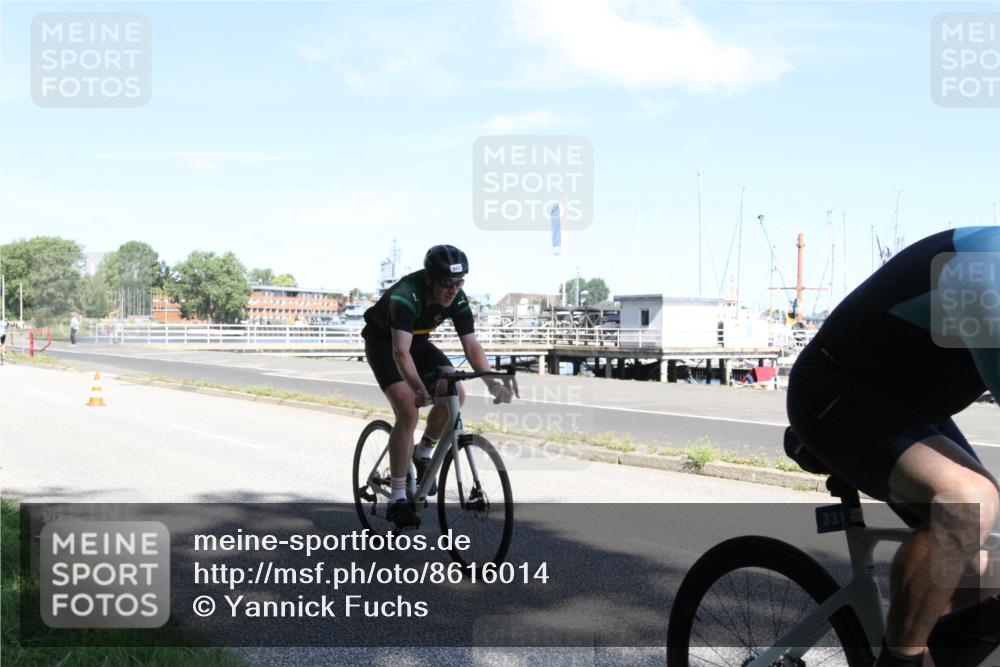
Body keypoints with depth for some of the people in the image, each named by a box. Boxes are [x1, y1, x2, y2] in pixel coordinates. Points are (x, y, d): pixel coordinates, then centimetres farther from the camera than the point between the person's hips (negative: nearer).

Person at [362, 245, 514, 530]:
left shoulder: (457, 300, -19)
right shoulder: (405, 296, -36)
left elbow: (471, 346, -20)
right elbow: (400, 352, -46)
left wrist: (492, 383, -35)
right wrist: (419, 388, -60)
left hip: (418, 342, 6)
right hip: (383, 344, -6)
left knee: (455, 394, -17)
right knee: (408, 411, -23)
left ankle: (423, 453, 8)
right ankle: (397, 499, -17)